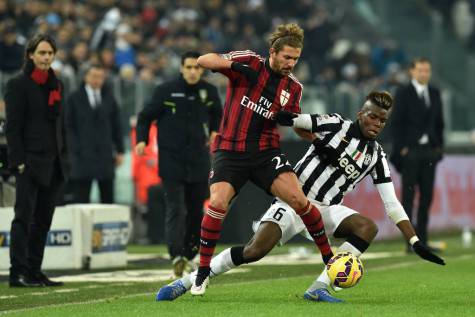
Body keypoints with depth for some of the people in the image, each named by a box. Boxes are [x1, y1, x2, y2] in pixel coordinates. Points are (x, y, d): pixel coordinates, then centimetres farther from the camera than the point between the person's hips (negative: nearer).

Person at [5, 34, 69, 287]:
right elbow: (12, 127, -9)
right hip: (31, 162, -7)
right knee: (24, 217, -8)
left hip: (54, 163, 7)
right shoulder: (18, 84, -5)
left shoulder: (55, 85, 16)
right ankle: (18, 273, -9)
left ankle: (34, 272, 12)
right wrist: (19, 161, -16)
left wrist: (64, 159, 13)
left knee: (43, 219, 8)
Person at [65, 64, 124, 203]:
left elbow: (116, 125, 13)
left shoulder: (109, 98, 10)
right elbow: (69, 126, 1)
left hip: (105, 154, 3)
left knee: (108, 198, 4)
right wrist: (72, 150, -8)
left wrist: (120, 150, 8)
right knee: (81, 198, -3)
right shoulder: (75, 98, 2)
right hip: (82, 155, -3)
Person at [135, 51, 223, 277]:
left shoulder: (209, 92, 5)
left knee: (196, 211, 9)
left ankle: (189, 254, 23)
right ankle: (176, 255, -22)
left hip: (199, 161, 4)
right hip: (171, 160, -4)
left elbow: (217, 113, 26)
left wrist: (215, 130, 8)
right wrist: (142, 140, -10)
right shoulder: (166, 91, -5)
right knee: (176, 209, -14)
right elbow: (145, 116, 3)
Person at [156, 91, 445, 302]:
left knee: (368, 227, -22)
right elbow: (290, 119, -5)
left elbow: (392, 204, 3)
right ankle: (188, 281, -10)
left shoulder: (376, 156, 4)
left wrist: (416, 242, -2)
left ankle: (319, 288, -22)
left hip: (325, 209, 4)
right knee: (255, 250, -22)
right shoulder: (336, 125, -6)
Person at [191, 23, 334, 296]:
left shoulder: (293, 87, 5)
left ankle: (329, 257, 3)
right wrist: (236, 65, -27)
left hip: (266, 151, 2)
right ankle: (203, 271, -5)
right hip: (230, 150, -2)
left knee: (298, 199, -16)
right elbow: (204, 60, -12)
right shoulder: (250, 63, -5)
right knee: (218, 203, -22)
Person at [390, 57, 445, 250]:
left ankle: (422, 240, 9)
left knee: (427, 196, 5)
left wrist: (439, 146, 9)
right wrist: (401, 148, -12)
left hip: (429, 151, 5)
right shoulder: (403, 94, -3)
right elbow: (397, 123, -6)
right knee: (408, 196, -4)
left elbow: (439, 122, 17)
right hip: (410, 151, -5)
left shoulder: (434, 94, 13)